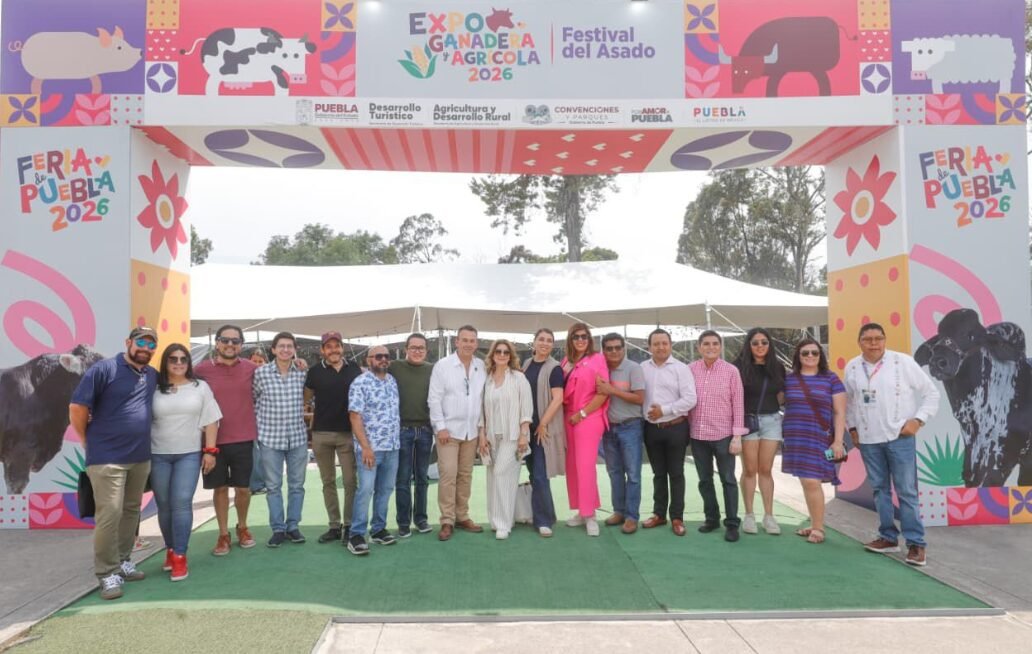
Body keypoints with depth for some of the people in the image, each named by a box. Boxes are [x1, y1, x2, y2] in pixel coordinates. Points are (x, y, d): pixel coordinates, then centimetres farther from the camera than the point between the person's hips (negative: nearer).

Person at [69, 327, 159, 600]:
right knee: (110, 514, -6)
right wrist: (89, 440, -2)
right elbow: (77, 407, -11)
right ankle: (107, 573, 4)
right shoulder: (104, 369, -10)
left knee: (131, 511, 14)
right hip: (107, 457, -6)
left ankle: (123, 561, 28)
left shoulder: (153, 376, 9)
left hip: (141, 457, 7)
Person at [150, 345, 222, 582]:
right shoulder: (155, 389, 3)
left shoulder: (200, 387, 5)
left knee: (182, 503, -9)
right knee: (164, 505, 8)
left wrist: (210, 451, -2)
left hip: (189, 454, -1)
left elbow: (211, 421, 4)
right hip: (158, 455, 1)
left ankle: (179, 556, -3)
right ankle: (170, 550, 25)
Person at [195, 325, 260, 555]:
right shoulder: (202, 370, -5)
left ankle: (242, 528, 32)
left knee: (243, 487, 11)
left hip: (243, 439, 1)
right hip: (213, 439, -1)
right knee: (220, 488, 11)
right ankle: (223, 535, 24)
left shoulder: (251, 369, -1)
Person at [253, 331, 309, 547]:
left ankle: (292, 526, 21)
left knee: (297, 485, 8)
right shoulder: (261, 372, -5)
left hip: (298, 437, 2)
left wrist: (299, 415, 7)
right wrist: (261, 421, 7)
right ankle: (278, 529, 17)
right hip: (270, 438, -1)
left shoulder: (302, 373, 0)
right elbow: (252, 399, 8)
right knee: (273, 486, 6)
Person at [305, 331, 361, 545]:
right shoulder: (315, 371, 1)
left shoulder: (355, 370, 2)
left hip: (348, 433, -1)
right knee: (328, 482, 10)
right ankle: (334, 526, 19)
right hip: (321, 433, 1)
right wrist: (301, 374, -1)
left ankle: (349, 526, 11)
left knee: (350, 481, 0)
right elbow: (306, 399, 11)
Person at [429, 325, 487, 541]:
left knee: (465, 475, 11)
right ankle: (447, 521, 3)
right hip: (449, 430, -4)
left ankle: (462, 516, 22)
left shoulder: (482, 367, 4)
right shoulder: (442, 365, -5)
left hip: (471, 431, 4)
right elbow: (434, 399, -7)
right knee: (448, 475, -6)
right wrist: (440, 426, -12)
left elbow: (486, 398, 8)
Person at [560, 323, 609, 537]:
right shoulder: (566, 361, 11)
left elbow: (603, 393, -10)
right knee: (572, 466, 7)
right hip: (568, 419, 6)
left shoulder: (597, 359, -5)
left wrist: (582, 414, -11)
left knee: (585, 466, -9)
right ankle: (581, 511, 18)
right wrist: (566, 415, 0)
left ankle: (590, 514, 0)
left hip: (589, 419, -6)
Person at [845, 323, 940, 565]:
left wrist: (918, 420, -9)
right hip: (868, 440, 4)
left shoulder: (903, 362, -7)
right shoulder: (852, 367, 3)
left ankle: (916, 543, 5)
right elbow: (848, 401, 17)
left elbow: (931, 392, -1)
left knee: (907, 491, -3)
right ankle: (888, 537, 23)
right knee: (880, 489, 12)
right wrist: (852, 427, 12)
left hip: (900, 437, -4)